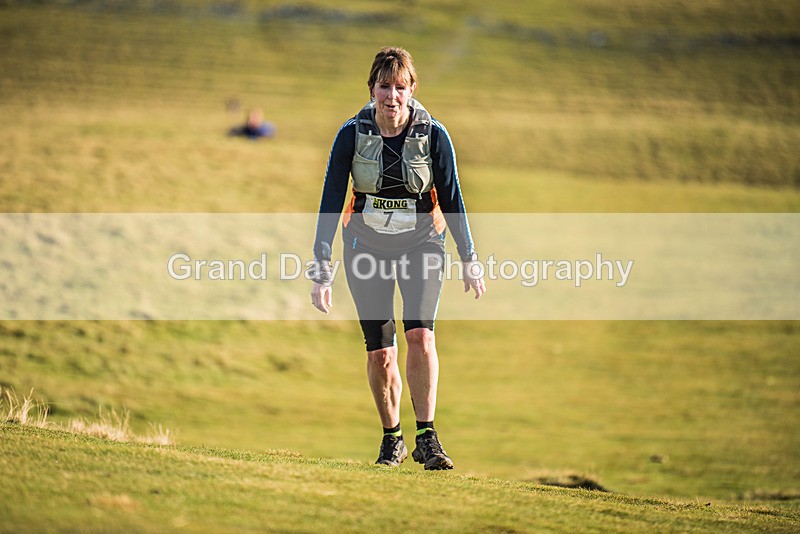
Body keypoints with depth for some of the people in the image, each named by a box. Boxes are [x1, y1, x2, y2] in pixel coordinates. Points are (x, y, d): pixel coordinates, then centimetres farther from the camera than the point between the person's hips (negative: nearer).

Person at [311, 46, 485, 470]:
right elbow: (331, 201, -10)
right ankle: (392, 439, 19)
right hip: (367, 246, 1)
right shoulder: (352, 134, -11)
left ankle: (427, 438, -16)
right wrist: (322, 269, -14)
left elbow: (452, 199, -4)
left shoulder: (433, 135, -12)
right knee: (380, 353, -1)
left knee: (420, 334, -21)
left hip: (421, 245, -1)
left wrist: (470, 261, -2)